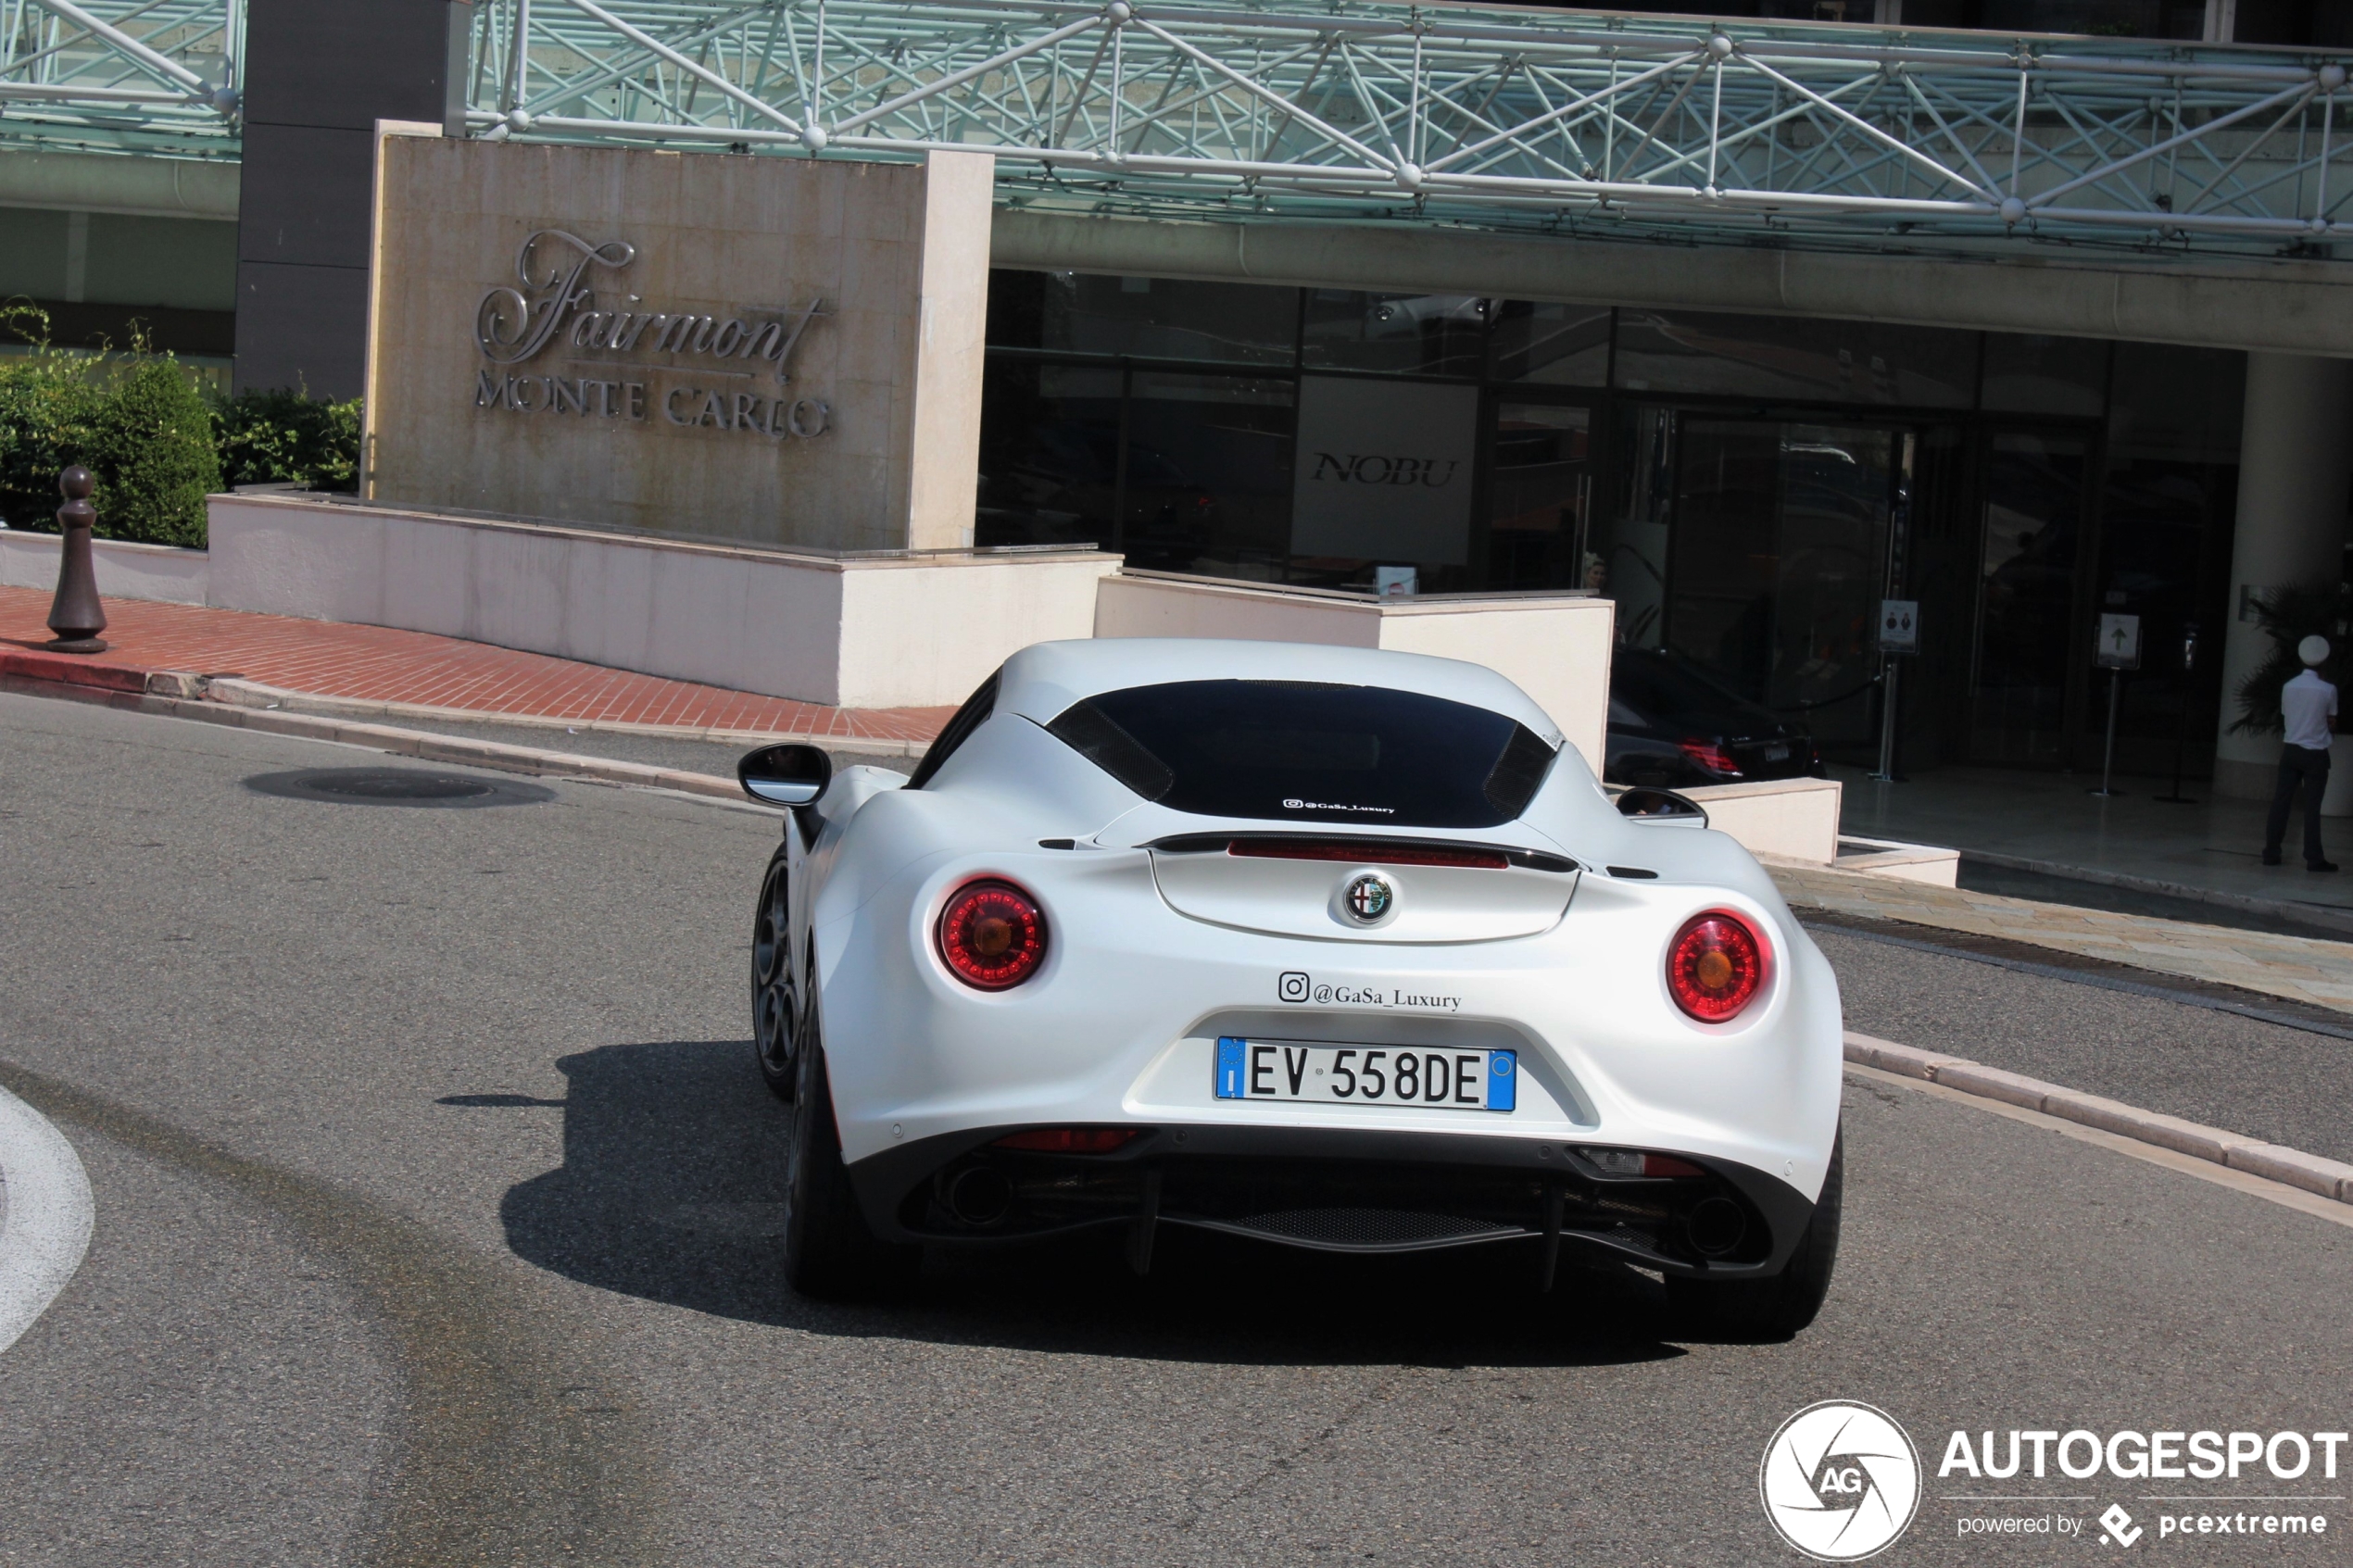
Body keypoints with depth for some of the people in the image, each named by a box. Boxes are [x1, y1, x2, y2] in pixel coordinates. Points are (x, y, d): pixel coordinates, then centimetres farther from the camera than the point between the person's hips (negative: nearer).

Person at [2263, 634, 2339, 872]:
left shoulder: (2289, 687, 1)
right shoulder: (2327, 690, -10)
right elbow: (2331, 722, 0)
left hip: (2291, 751, 3)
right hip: (2315, 754, -3)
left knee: (2281, 802, 7)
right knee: (2312, 807, 0)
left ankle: (2271, 853, 8)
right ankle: (2313, 859, 0)